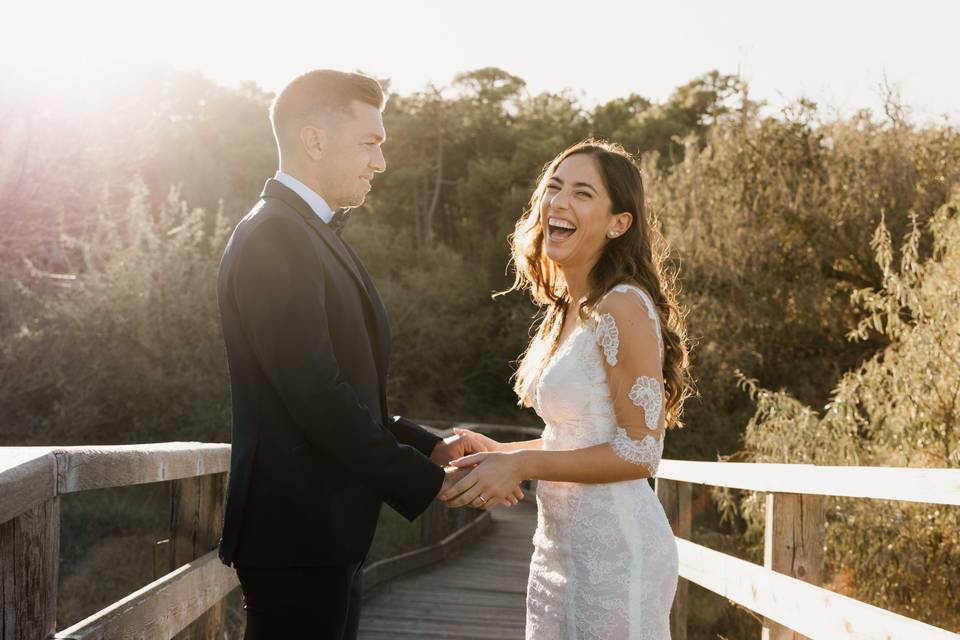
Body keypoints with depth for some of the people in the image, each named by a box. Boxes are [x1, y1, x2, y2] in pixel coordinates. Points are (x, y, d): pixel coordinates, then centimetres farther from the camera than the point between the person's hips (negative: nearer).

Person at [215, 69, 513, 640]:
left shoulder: (311, 234, 17)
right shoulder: (273, 238, -15)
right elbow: (318, 399, -22)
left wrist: (430, 447, 6)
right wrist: (433, 481, -13)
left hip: (329, 532, 10)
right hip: (298, 534, -10)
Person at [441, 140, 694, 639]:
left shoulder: (625, 306, -16)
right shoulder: (565, 311, 10)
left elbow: (640, 451, -17)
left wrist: (523, 464, -17)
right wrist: (500, 452, 7)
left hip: (614, 549, -8)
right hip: (560, 546, 8)